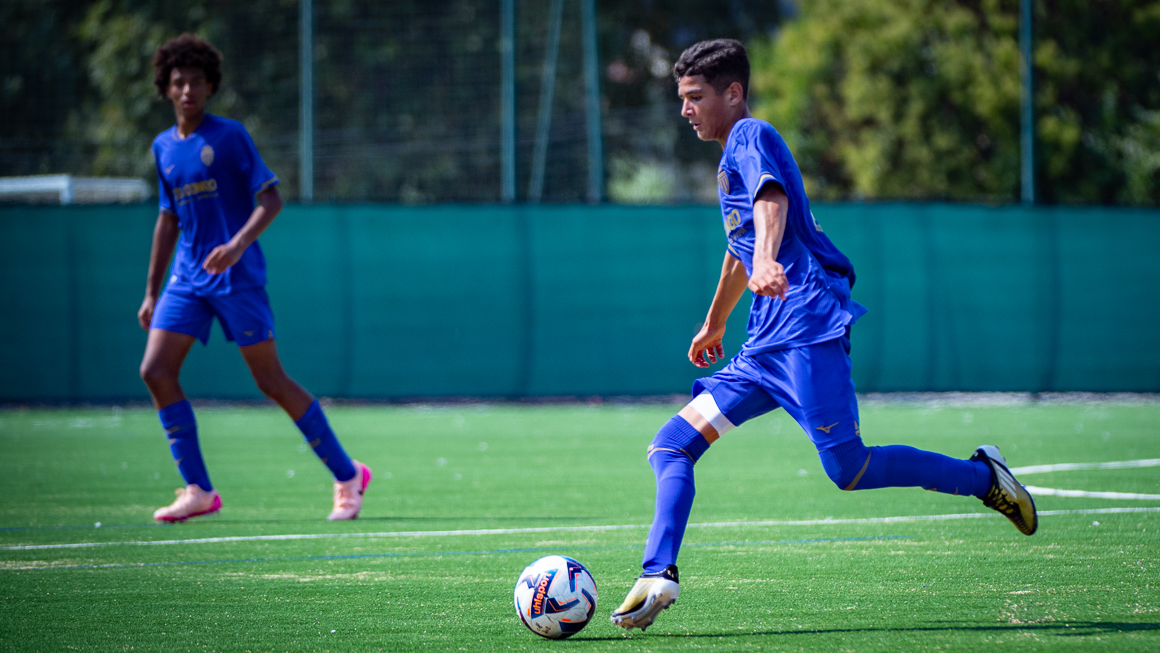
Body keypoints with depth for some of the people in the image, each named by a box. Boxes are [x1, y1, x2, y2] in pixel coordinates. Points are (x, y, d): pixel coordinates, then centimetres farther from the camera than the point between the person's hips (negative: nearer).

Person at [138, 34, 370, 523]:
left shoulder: (230, 136, -7)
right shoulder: (164, 147, 12)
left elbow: (271, 199, -11)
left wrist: (239, 243, -27)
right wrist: (151, 291, 19)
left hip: (237, 277, -6)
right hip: (187, 277, 6)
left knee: (271, 381, -4)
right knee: (155, 372, -7)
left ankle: (347, 476, 9)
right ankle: (198, 491, -1)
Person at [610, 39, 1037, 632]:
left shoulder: (753, 137, -4)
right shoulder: (733, 158, 25)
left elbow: (772, 198, -26)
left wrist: (767, 260, -47)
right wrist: (714, 323, 53)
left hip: (807, 328, -10)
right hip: (766, 346, 10)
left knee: (848, 470, -14)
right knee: (671, 446, -2)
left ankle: (983, 477, 3)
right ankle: (658, 576, -14)